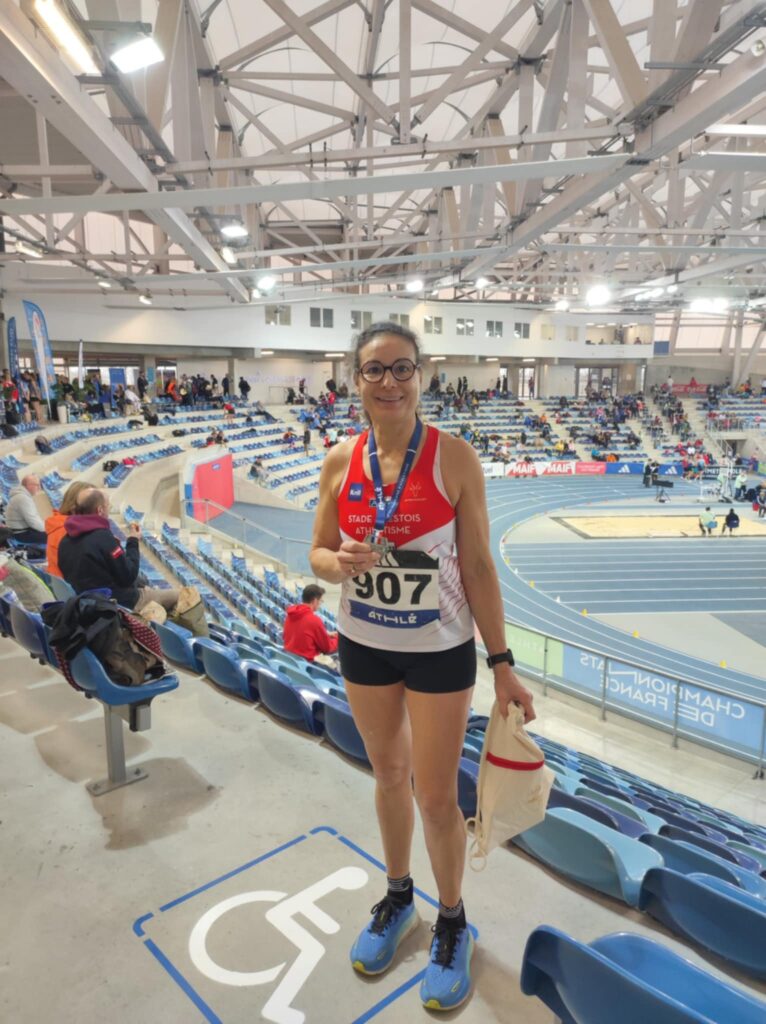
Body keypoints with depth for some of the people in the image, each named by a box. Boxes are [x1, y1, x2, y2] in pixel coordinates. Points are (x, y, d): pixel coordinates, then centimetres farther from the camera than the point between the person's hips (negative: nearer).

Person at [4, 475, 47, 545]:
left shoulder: (24, 495, 14)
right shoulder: (22, 498, -20)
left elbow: (33, 517, 17)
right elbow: (32, 521, -25)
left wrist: (47, 527, 6)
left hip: (25, 529, 11)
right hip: (22, 533, -11)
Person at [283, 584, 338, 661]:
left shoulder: (290, 615, 0)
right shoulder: (314, 620, -21)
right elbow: (327, 648, -10)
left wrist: (326, 635, 14)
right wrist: (338, 638, 9)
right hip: (306, 660, -8)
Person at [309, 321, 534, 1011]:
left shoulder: (454, 458, -15)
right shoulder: (340, 462, -5)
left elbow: (478, 565, -11)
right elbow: (319, 555, 2)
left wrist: (502, 664, -9)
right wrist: (339, 563, -22)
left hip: (440, 649, -3)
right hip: (363, 644, 3)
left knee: (436, 796, 8)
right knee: (389, 775, 21)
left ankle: (452, 923, 38)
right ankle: (398, 897, 48)